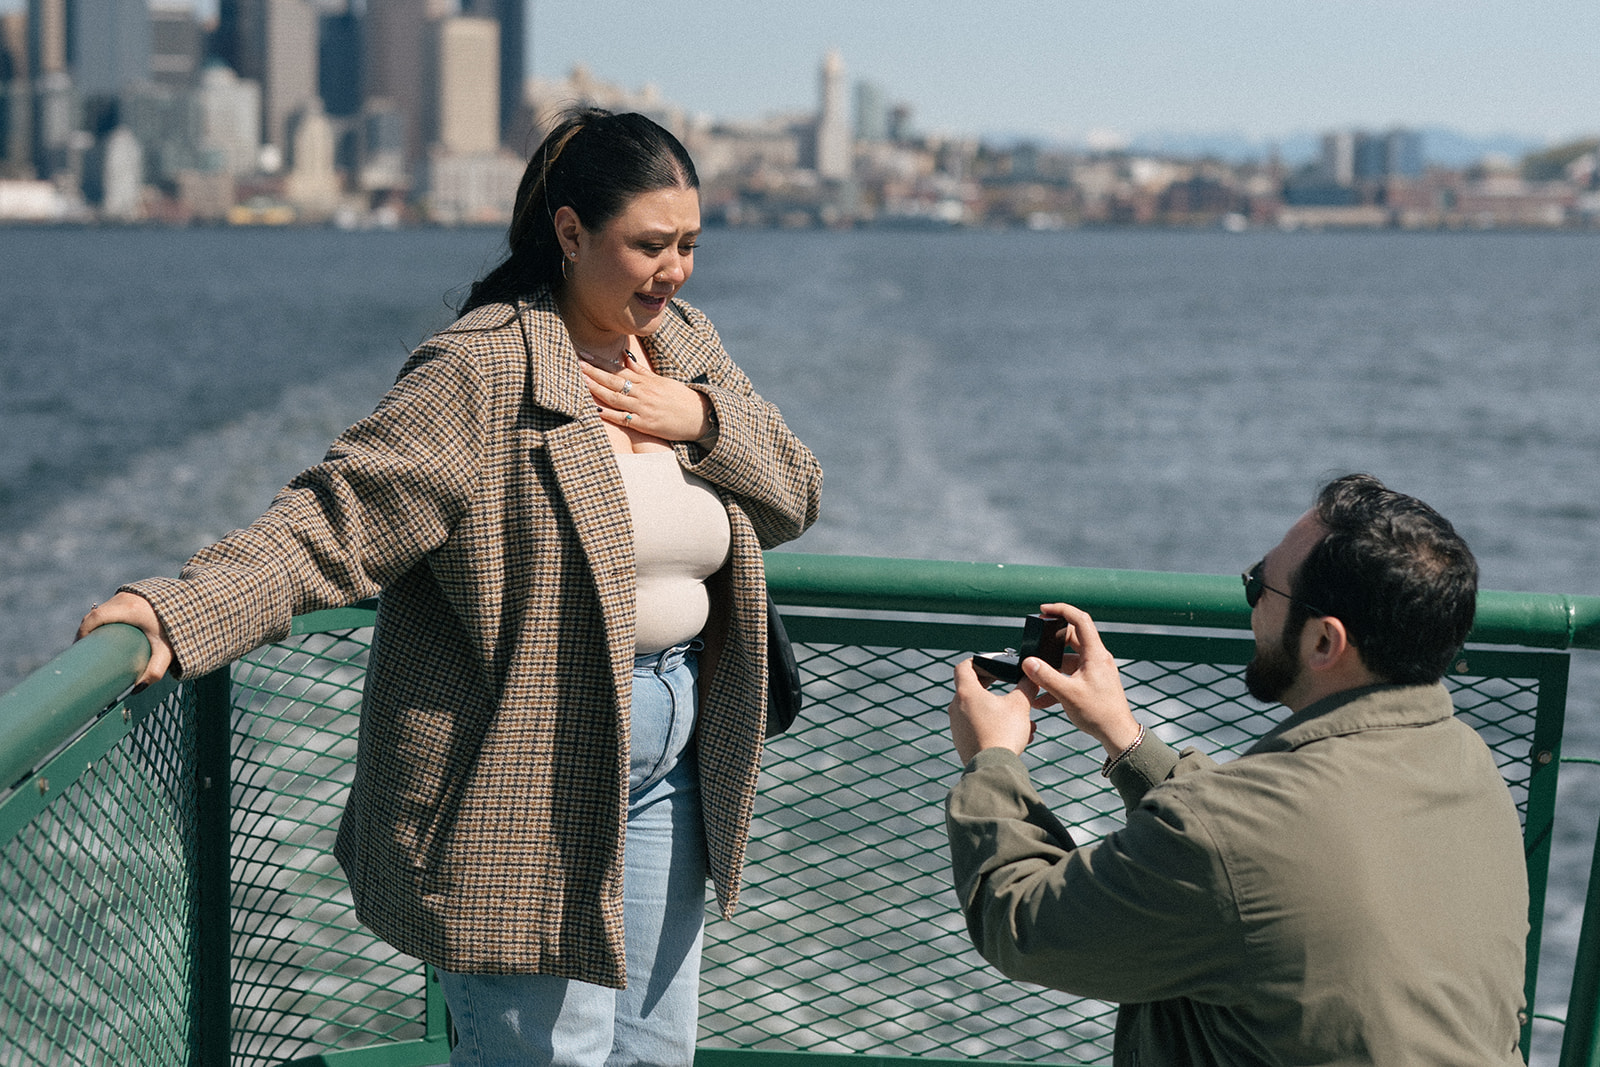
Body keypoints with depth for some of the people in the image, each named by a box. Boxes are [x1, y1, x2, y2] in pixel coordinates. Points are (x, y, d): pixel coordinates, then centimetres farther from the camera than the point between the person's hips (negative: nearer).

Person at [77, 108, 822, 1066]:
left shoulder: (688, 346, 8)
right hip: (526, 770, -7)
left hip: (668, 760, 7)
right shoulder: (483, 373, -16)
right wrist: (182, 609, -37)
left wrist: (703, 420, -8)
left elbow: (795, 497, 11)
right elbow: (339, 517, -23)